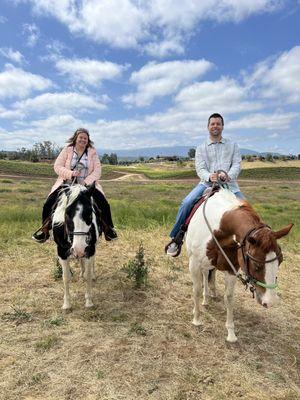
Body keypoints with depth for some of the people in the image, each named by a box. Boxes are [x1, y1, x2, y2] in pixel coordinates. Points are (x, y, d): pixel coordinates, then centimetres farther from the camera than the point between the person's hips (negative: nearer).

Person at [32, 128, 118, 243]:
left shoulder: (92, 152, 2)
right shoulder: (67, 150, 1)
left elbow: (97, 170, -4)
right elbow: (57, 166, -3)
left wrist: (87, 182, -19)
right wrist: (70, 173, -21)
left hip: (87, 184, 0)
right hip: (67, 183, 0)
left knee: (104, 204, -17)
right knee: (49, 203, -15)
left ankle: (108, 229, 6)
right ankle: (45, 230, 8)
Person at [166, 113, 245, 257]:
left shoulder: (233, 145, 16)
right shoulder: (201, 148, 13)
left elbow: (237, 164, 3)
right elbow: (200, 168, 0)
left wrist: (228, 175, -20)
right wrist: (209, 176, -23)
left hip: (229, 184, 1)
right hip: (207, 183, -1)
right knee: (186, 203, -23)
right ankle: (176, 237, -9)